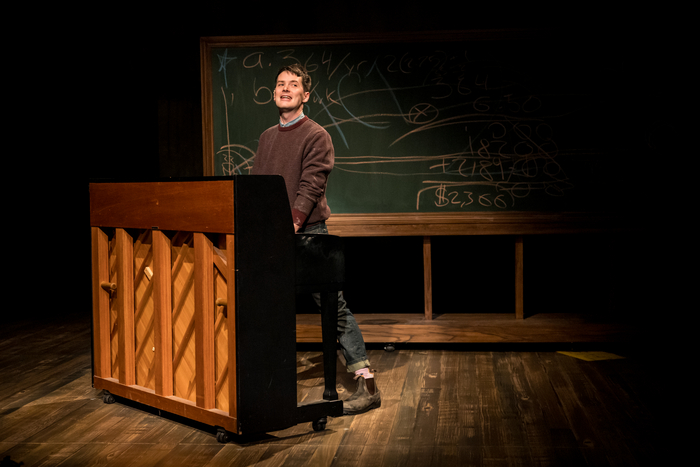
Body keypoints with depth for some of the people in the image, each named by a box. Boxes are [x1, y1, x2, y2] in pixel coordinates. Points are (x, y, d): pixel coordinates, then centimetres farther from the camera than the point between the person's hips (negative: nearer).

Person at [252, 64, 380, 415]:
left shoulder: (316, 136, -2)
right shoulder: (266, 137, 19)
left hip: (308, 232, -7)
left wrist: (292, 223, -27)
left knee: (333, 305, -8)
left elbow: (311, 186, -14)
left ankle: (367, 385, -6)